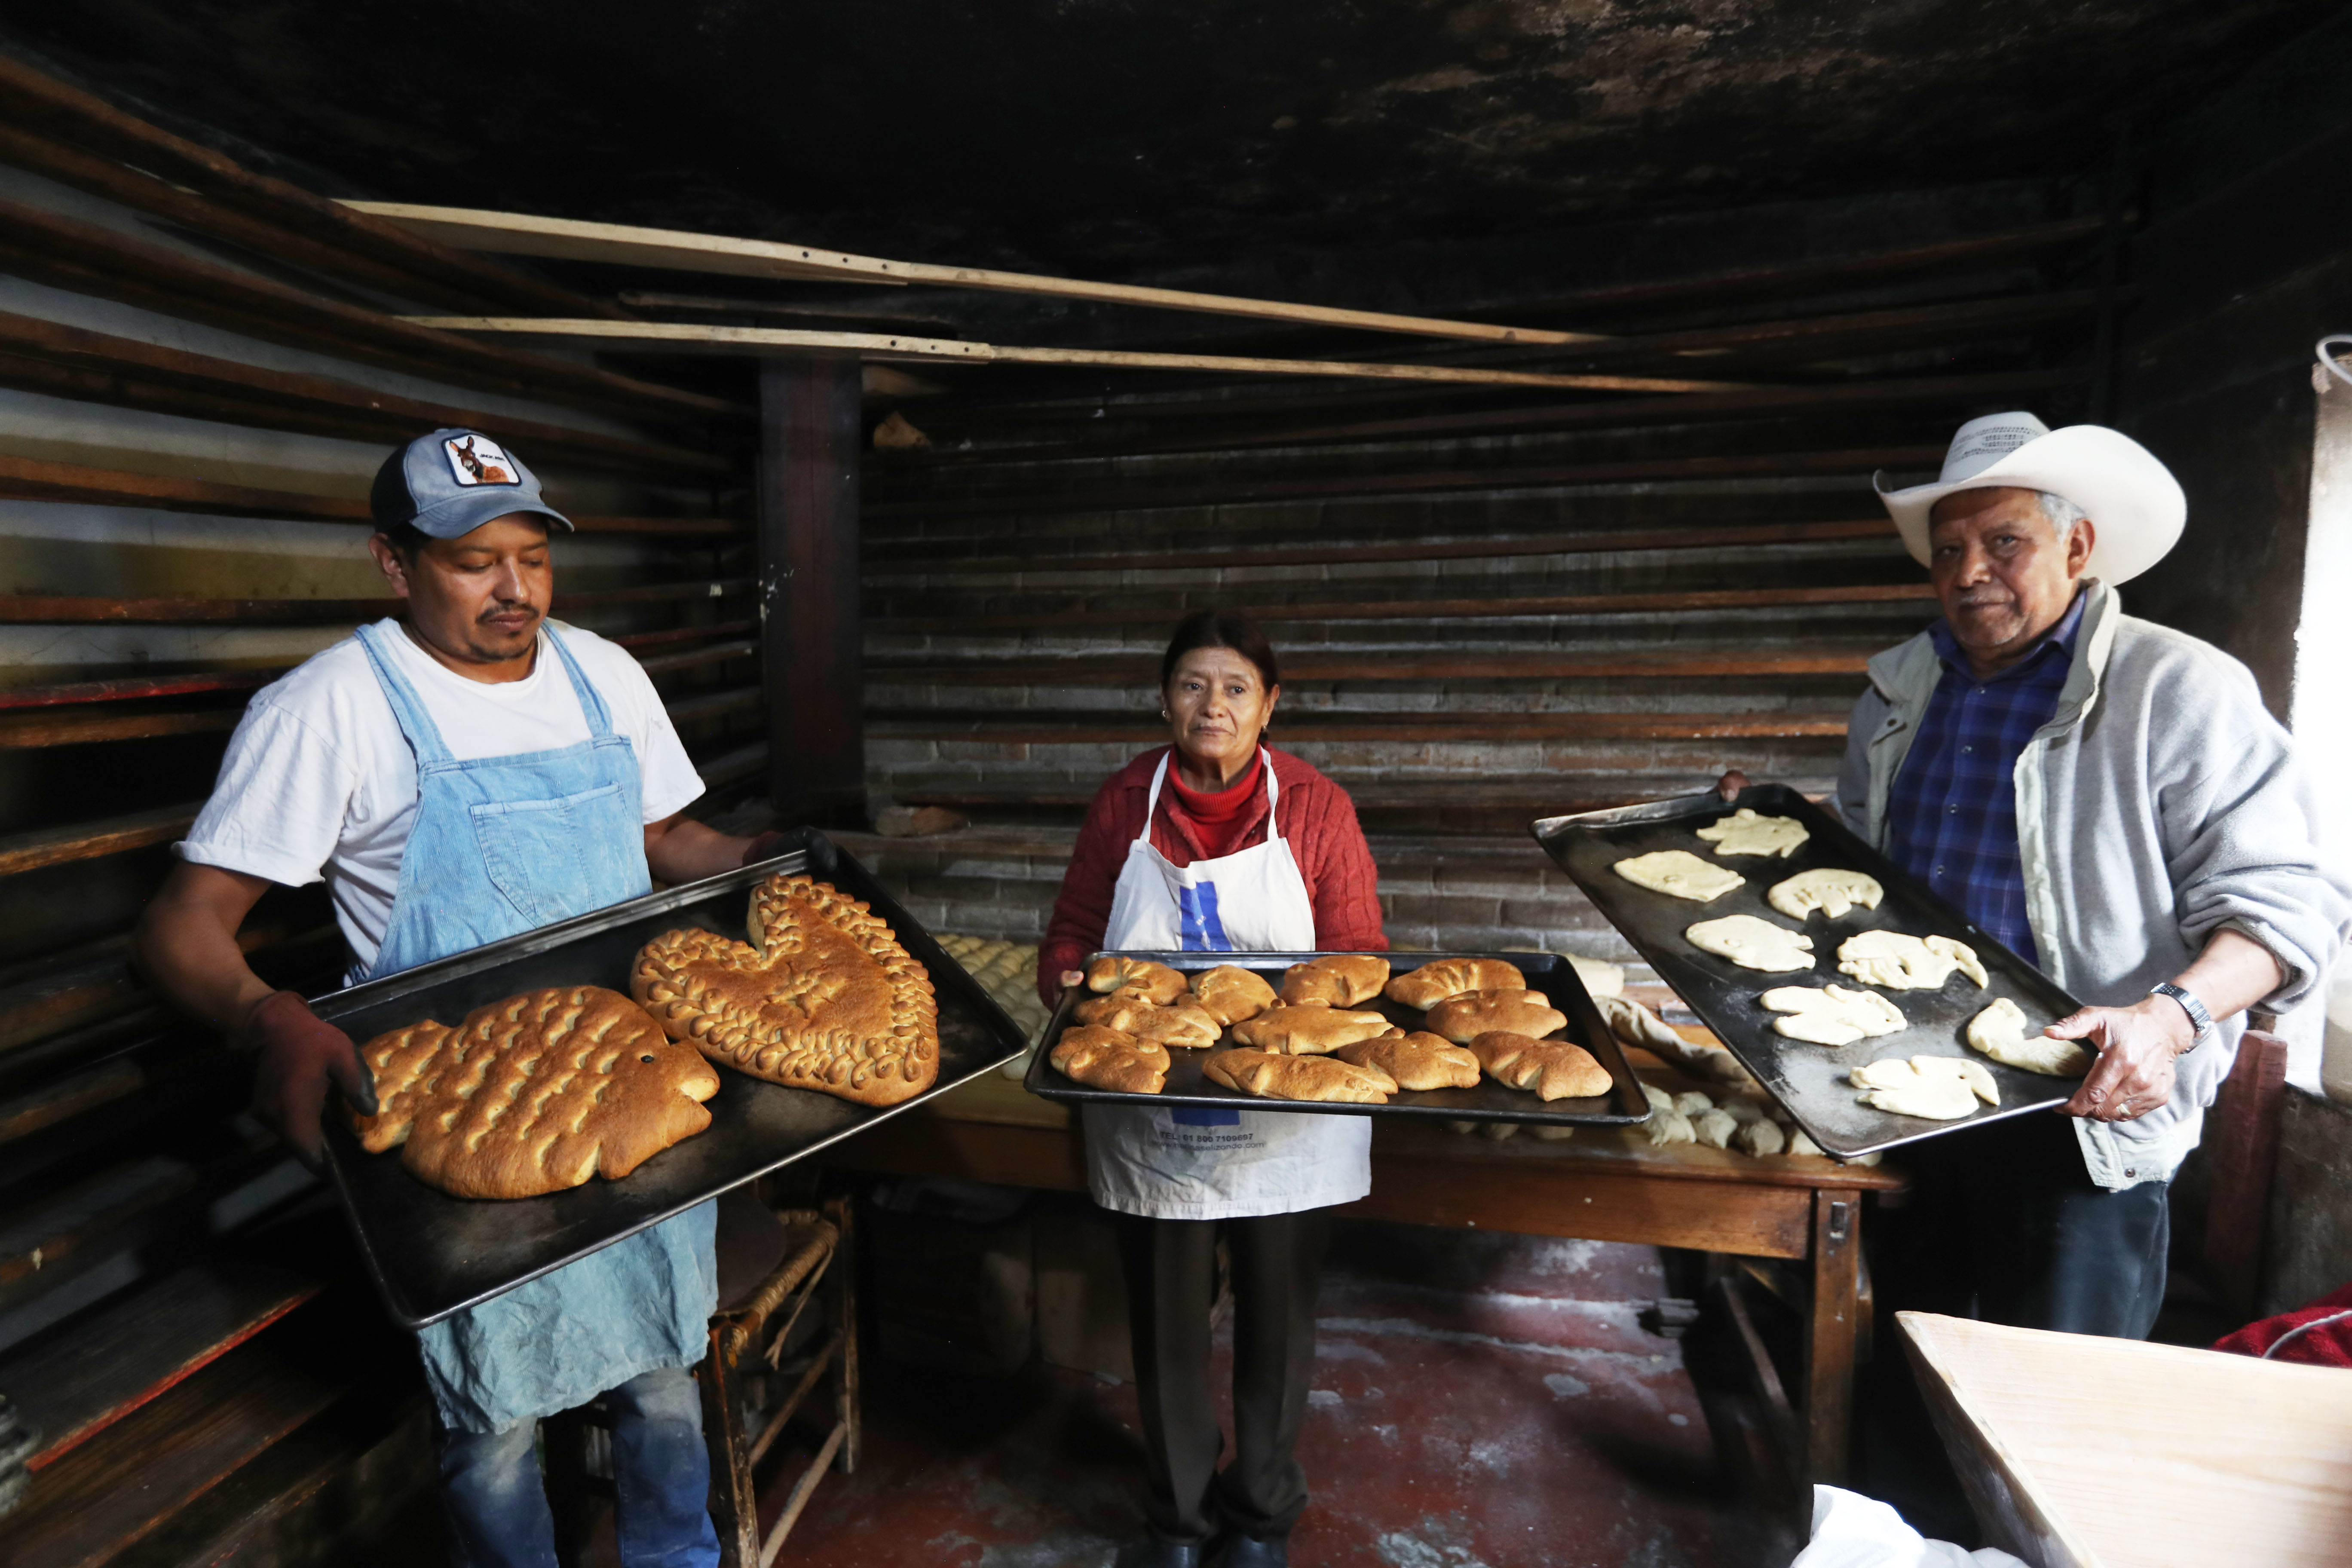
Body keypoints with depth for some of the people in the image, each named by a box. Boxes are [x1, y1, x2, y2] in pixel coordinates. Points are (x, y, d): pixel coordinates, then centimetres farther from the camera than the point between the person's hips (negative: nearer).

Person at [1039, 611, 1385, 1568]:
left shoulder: (1315, 808, -7)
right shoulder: (1124, 803, -3)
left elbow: (1357, 959, -5)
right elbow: (1071, 935, 3)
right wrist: (1071, 991, -17)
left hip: (1287, 1122, 0)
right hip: (1150, 1120, 1)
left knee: (1276, 1318, 17)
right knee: (1165, 1321, 16)